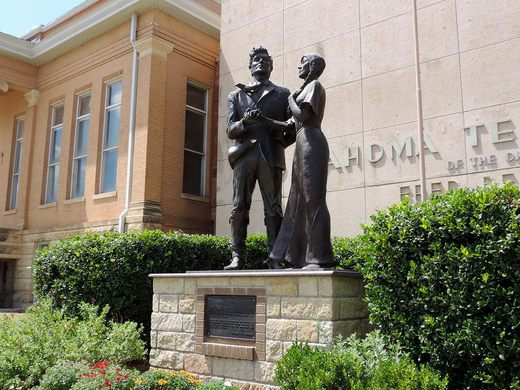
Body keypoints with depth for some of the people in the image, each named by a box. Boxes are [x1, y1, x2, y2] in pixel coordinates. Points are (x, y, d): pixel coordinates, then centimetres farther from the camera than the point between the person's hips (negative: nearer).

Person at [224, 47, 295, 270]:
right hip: (244, 155, 1)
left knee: (273, 209, -6)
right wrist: (245, 122, -10)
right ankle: (237, 257, -3)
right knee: (239, 208, -5)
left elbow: (293, 128, 12)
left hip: (270, 157, -1)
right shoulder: (236, 96, 21)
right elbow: (230, 130, 11)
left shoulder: (282, 94, 19)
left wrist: (280, 144, -7)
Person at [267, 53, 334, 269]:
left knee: (313, 199, -13)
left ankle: (319, 258, -13)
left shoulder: (314, 85, -1)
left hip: (311, 143, -10)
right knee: (298, 201, 5)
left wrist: (291, 99, 2)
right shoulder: (308, 88, 26)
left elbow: (301, 115, -14)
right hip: (303, 146, 10)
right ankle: (290, 256, 6)